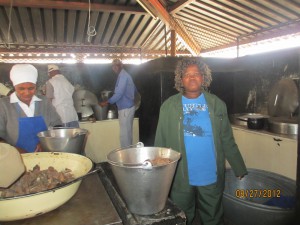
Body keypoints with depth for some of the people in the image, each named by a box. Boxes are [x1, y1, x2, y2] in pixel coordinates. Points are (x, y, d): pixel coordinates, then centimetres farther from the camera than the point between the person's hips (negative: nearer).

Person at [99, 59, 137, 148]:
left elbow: (118, 94, -22)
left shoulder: (123, 76, -16)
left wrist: (106, 102, -14)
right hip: (129, 107, 10)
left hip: (125, 109, -10)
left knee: (124, 135, -3)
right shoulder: (126, 75, 14)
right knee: (128, 134, 16)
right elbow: (135, 90, 23)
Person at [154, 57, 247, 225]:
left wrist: (240, 169, 3)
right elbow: (161, 143, -1)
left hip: (212, 178, 1)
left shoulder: (217, 104, 0)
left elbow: (227, 141, 3)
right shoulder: (169, 106, -3)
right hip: (180, 178, 0)